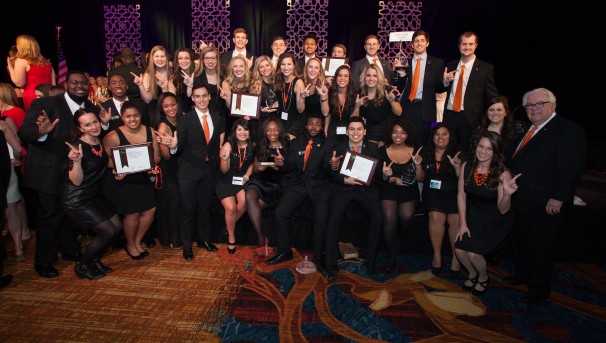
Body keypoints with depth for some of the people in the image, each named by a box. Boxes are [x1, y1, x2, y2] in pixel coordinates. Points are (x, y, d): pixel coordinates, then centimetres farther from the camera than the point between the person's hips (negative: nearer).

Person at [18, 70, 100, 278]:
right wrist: (41, 131, -38)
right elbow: (23, 132, -17)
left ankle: (70, 251, 38)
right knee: (51, 215, 3)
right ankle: (43, 262, 21)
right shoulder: (45, 104, -11)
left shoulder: (93, 109, 5)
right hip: (51, 172, -5)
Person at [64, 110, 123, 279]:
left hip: (95, 195, 8)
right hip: (77, 201, -8)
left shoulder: (100, 141, 1)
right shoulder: (77, 147, -22)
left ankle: (94, 259, 28)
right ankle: (82, 266, 16)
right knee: (108, 231, -7)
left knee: (118, 226, 7)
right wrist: (76, 161, -38)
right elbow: (76, 181, -22)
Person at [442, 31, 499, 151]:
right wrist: (444, 81, -5)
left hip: (470, 118, -3)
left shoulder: (486, 68, 0)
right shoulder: (450, 66, 12)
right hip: (449, 115, 3)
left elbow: (493, 96, 0)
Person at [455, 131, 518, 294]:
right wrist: (463, 223, -2)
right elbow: (461, 196, -1)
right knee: (459, 249, -9)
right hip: (473, 216, 4)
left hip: (495, 221, -3)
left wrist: (507, 194, -39)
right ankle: (472, 273, 26)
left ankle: (483, 278, 23)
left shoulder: (503, 175, -22)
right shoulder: (466, 167, -12)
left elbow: (503, 210, -19)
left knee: (473, 253, -13)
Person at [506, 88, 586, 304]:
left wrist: (558, 198, -23)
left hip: (546, 206, -7)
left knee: (541, 248, 6)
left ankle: (539, 289, 23)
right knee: (520, 242, 20)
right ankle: (523, 274, 40)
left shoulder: (569, 130, -10)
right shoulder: (527, 130, 14)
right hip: (520, 202, 8)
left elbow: (571, 167, -18)